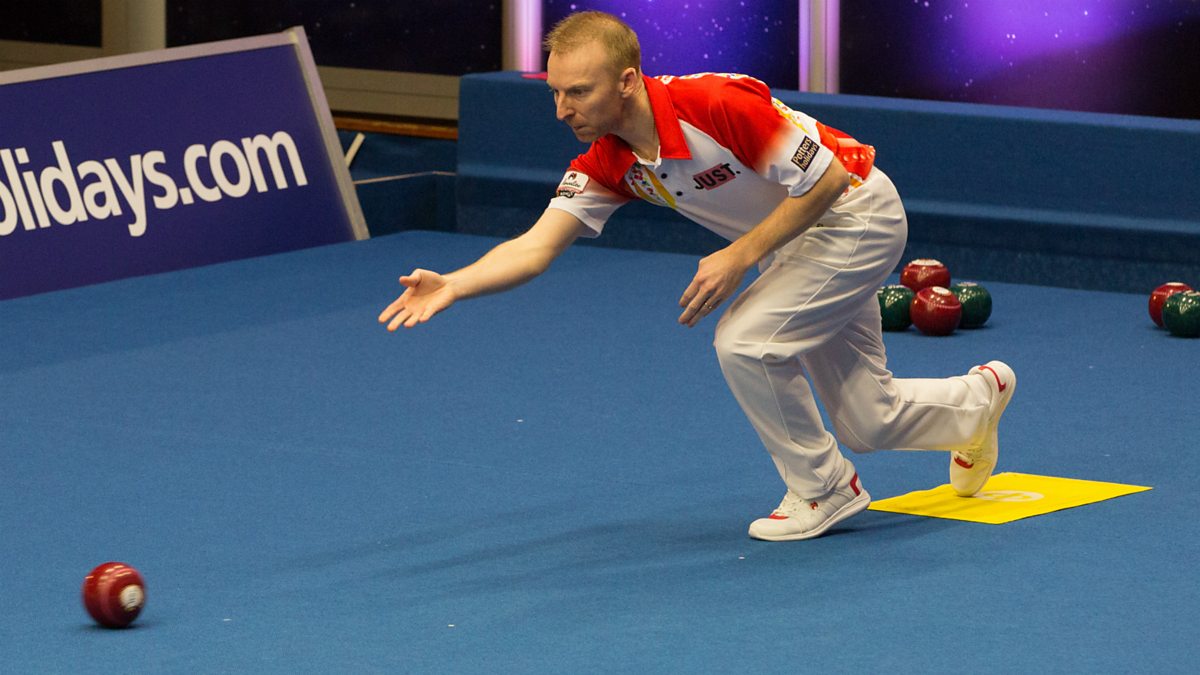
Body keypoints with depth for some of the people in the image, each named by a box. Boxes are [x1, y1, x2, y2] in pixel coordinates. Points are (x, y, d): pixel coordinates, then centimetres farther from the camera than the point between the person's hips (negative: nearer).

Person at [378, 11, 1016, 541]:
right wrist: (452, 285, -36)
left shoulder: (714, 105, -35)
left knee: (744, 341, -23)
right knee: (870, 422, 14)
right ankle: (980, 395, 48)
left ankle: (825, 488, -2)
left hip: (855, 214, -8)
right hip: (798, 240, 8)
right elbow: (536, 245, -18)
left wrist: (739, 258, -28)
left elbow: (824, 180, -28)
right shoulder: (608, 162, -14)